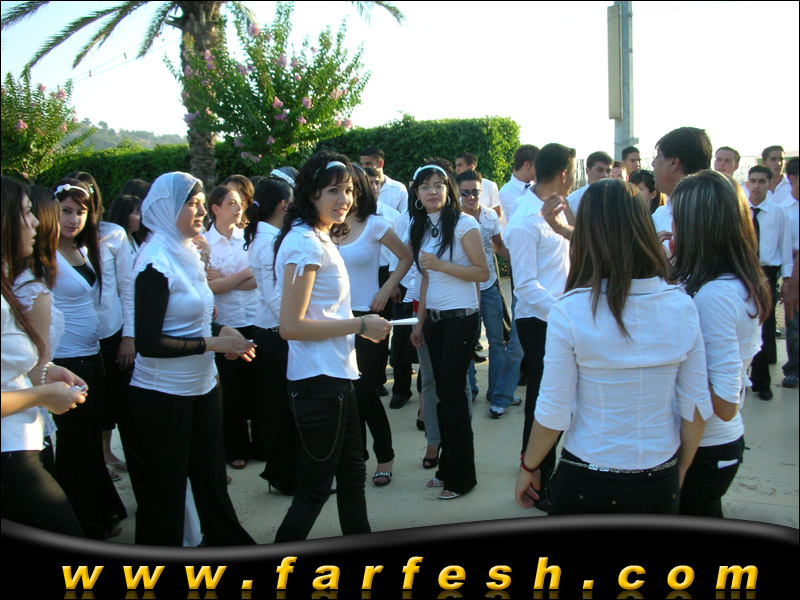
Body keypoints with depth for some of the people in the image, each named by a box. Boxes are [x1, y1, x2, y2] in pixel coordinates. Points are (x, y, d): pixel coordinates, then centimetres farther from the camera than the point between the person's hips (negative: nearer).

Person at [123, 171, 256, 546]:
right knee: (164, 492, 8)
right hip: (163, 395, -8)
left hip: (201, 386, 8)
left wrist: (222, 333, 2)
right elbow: (148, 342, -22)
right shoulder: (156, 263, -18)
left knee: (211, 477, 17)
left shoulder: (187, 253, 8)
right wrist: (211, 343, -20)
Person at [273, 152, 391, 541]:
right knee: (315, 487, 4)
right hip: (318, 381, -10)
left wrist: (359, 328, 9)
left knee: (352, 473, 21)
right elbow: (291, 326, -23)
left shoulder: (320, 238, 13)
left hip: (334, 376, 10)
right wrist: (359, 325, -18)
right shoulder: (304, 243, -18)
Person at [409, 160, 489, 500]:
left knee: (452, 394, -4)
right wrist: (420, 322, 16)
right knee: (443, 393, 10)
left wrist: (441, 264, -22)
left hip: (461, 317, -6)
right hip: (433, 318, 6)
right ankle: (447, 468, 21)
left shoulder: (463, 224, -9)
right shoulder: (420, 228, 11)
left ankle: (461, 475, 9)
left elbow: (482, 271, -13)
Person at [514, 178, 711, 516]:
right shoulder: (682, 307, -9)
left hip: (586, 486, -2)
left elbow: (553, 412, -14)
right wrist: (680, 471, 13)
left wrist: (528, 467, 3)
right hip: (659, 487, 3)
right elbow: (696, 408, -3)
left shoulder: (569, 312, -18)